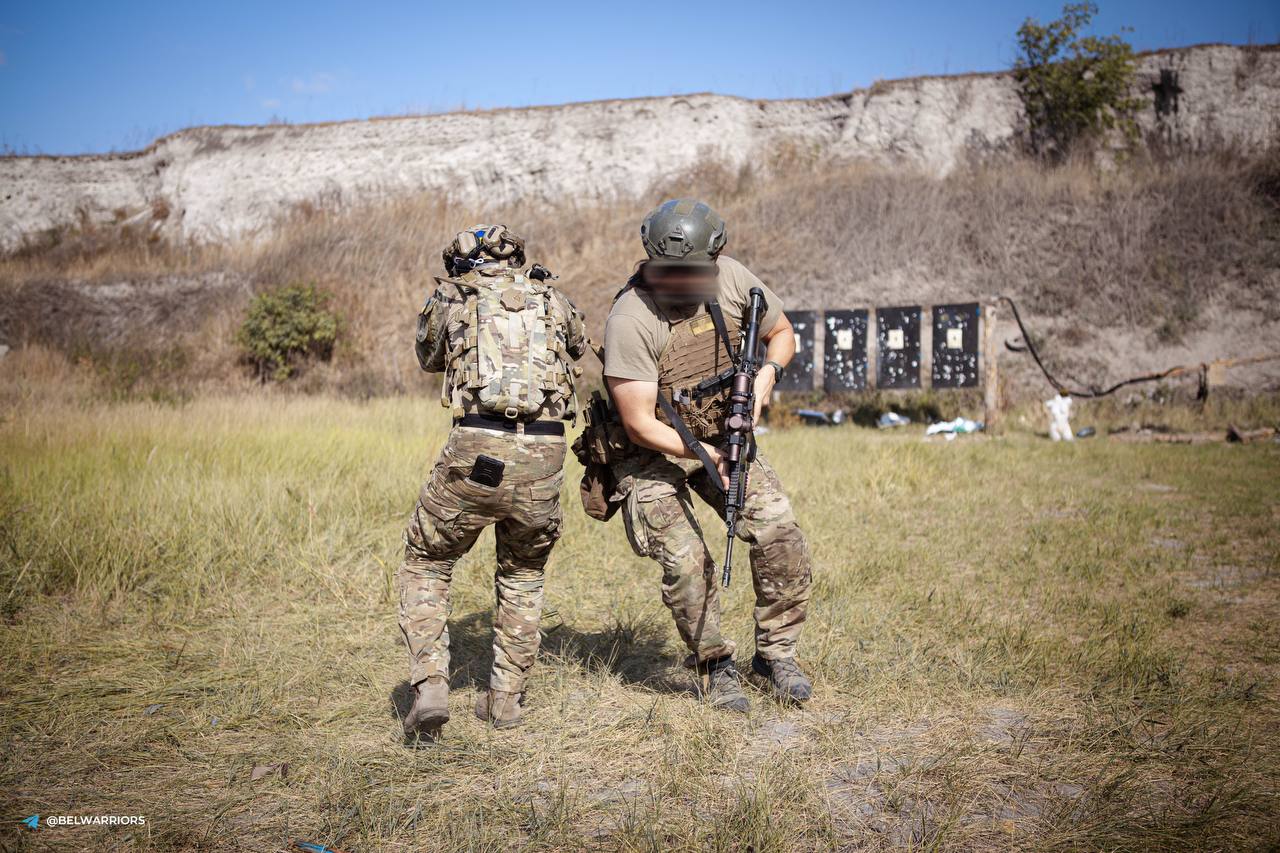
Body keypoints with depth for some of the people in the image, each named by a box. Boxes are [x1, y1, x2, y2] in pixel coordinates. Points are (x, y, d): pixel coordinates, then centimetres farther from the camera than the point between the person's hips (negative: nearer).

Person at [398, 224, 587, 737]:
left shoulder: (450, 299, 12)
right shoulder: (551, 299, 16)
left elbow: (428, 358, 30)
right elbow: (579, 346, 37)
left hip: (476, 450, -2)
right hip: (544, 455, 2)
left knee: (425, 566, 17)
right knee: (523, 577, 24)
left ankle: (430, 688, 4)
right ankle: (505, 698, 25)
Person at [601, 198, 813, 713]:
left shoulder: (731, 279, -11)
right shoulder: (630, 318, -26)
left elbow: (782, 333, 7)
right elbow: (639, 424, -24)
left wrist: (766, 375, -13)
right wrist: (707, 456, -29)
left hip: (722, 434, 4)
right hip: (653, 450, -4)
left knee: (780, 531, -10)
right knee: (686, 561, -15)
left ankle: (776, 654, 8)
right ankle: (714, 668, 10)